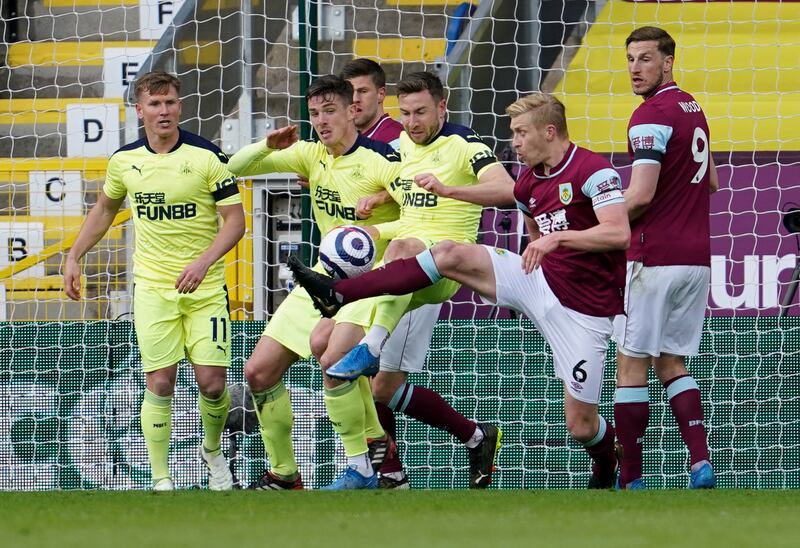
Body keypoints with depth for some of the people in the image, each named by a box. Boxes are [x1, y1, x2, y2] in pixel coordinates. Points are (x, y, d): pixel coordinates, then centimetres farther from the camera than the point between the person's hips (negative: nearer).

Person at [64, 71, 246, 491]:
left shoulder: (207, 157, -8)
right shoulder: (124, 161, 3)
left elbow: (235, 220, -7)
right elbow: (104, 210, 22)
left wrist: (204, 262, -22)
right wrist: (74, 257, 16)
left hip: (205, 287, -2)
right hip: (152, 288, 2)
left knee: (212, 383, -5)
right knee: (160, 384, -7)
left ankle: (212, 450, 25)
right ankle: (161, 480, -1)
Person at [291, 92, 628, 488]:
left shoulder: (593, 171, -15)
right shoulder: (529, 183, 9)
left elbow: (620, 233, -27)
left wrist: (558, 237, -30)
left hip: (584, 307, -7)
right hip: (542, 279, 7)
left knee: (581, 425, -5)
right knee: (450, 254, -12)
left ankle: (607, 469, 33)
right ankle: (338, 295, -13)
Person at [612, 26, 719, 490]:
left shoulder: (651, 116, -13)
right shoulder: (693, 109, 15)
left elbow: (641, 195, -19)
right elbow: (712, 183, 25)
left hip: (655, 256, -8)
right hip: (697, 257, 8)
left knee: (631, 365, 0)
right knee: (672, 364, 14)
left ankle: (630, 479, 1)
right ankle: (702, 463, -2)